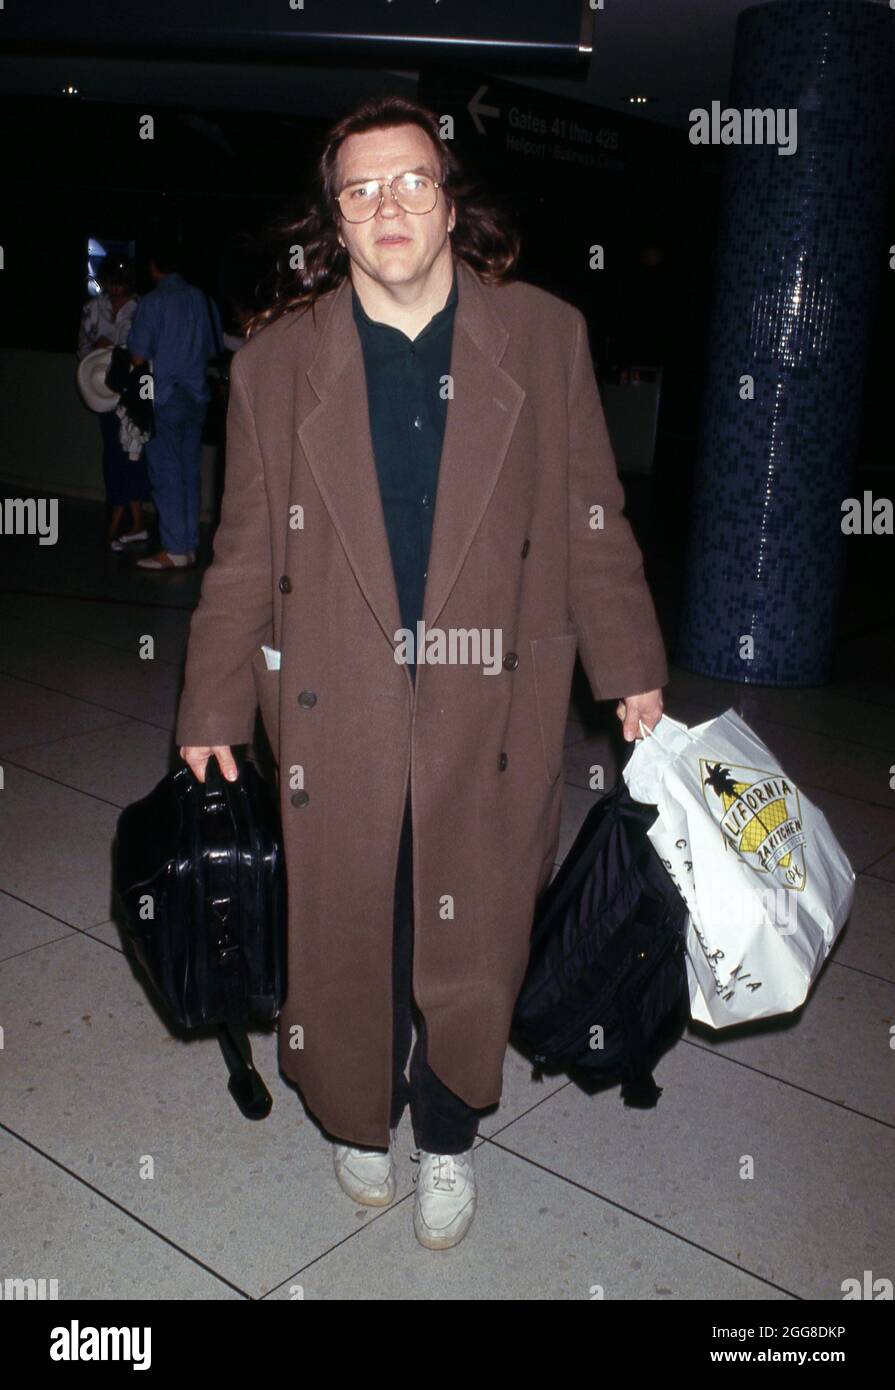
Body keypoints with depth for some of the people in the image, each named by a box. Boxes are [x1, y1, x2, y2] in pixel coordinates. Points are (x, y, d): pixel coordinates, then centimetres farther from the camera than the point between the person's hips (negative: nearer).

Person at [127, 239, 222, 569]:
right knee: (190, 472, 9)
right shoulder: (202, 299, 6)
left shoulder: (153, 302, -10)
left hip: (164, 397, -5)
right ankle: (189, 546, 13)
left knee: (166, 474, -1)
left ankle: (175, 550, -1)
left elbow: (138, 357, -10)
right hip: (196, 396, 6)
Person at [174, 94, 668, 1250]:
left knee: (476, 935, 11)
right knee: (346, 931, 14)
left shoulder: (546, 338, 0)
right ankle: (362, 1118, 43)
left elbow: (591, 520, 4)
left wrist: (634, 673, 4)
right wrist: (211, 711, 4)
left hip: (491, 713, 0)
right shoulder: (276, 360, 0)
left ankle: (447, 1135, 39)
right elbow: (245, 554, 3)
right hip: (334, 713, 0)